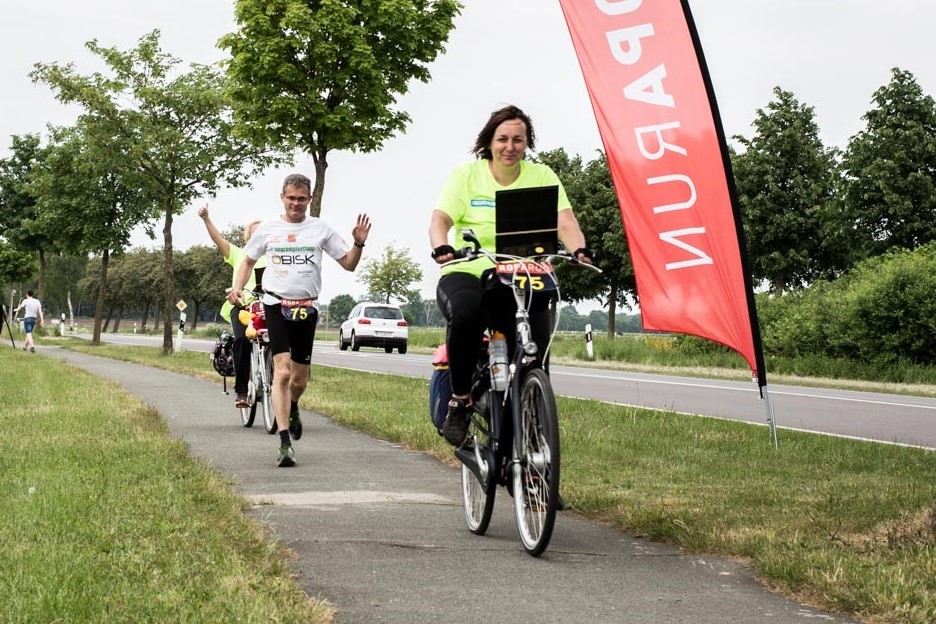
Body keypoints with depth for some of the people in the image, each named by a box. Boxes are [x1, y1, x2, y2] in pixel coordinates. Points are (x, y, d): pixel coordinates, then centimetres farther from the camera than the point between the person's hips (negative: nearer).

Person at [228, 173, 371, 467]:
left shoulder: (320, 229, 5)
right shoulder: (268, 229, 6)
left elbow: (348, 264, 8)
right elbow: (248, 260, 19)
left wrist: (359, 244, -11)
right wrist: (237, 287, 2)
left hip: (307, 308, 2)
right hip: (276, 305, -2)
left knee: (300, 379, 9)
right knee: (282, 371, -17)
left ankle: (292, 409, 45)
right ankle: (285, 443, -20)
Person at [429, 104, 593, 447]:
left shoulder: (542, 176, 9)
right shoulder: (466, 175, 6)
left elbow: (564, 221, -4)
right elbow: (440, 219, -5)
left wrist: (579, 249, -26)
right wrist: (441, 247, -28)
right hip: (467, 273, -2)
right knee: (465, 313, -35)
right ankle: (460, 400, -16)